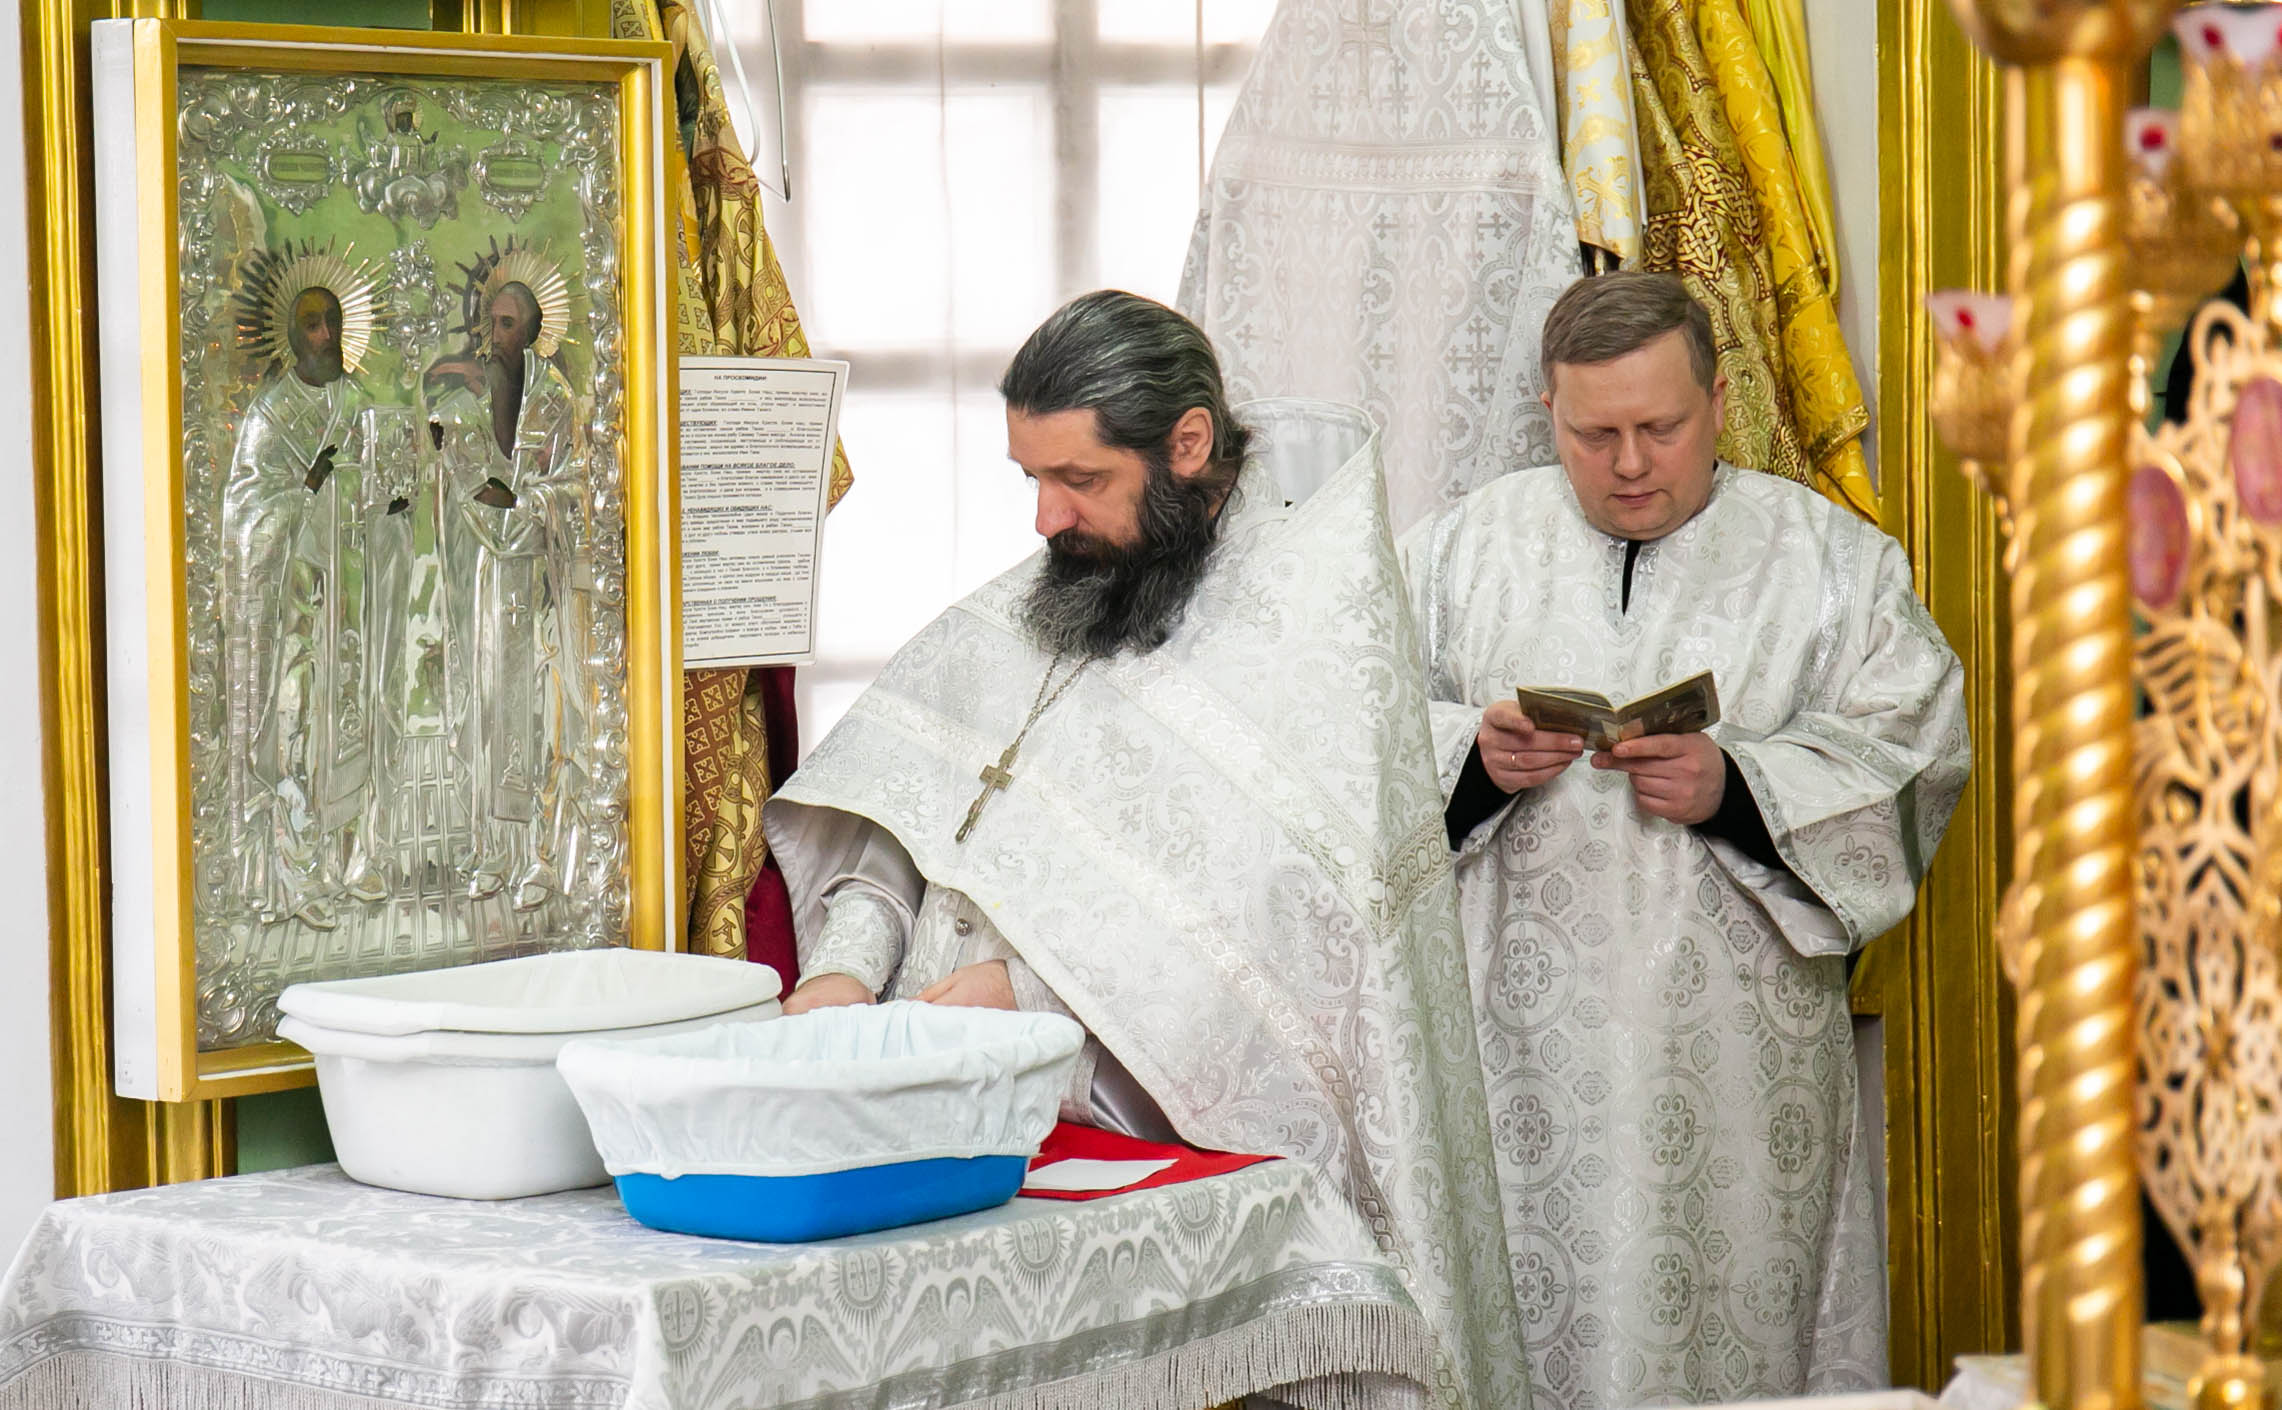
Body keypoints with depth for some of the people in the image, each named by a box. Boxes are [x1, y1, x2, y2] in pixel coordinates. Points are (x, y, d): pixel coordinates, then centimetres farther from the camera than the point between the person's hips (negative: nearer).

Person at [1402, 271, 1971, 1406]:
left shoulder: (1832, 561, 6)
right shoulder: (1459, 551, 11)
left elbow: (1908, 758, -1)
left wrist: (1734, 789, -15)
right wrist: (1473, 758, -11)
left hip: (1735, 1051, -1)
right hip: (1518, 1045, 1)